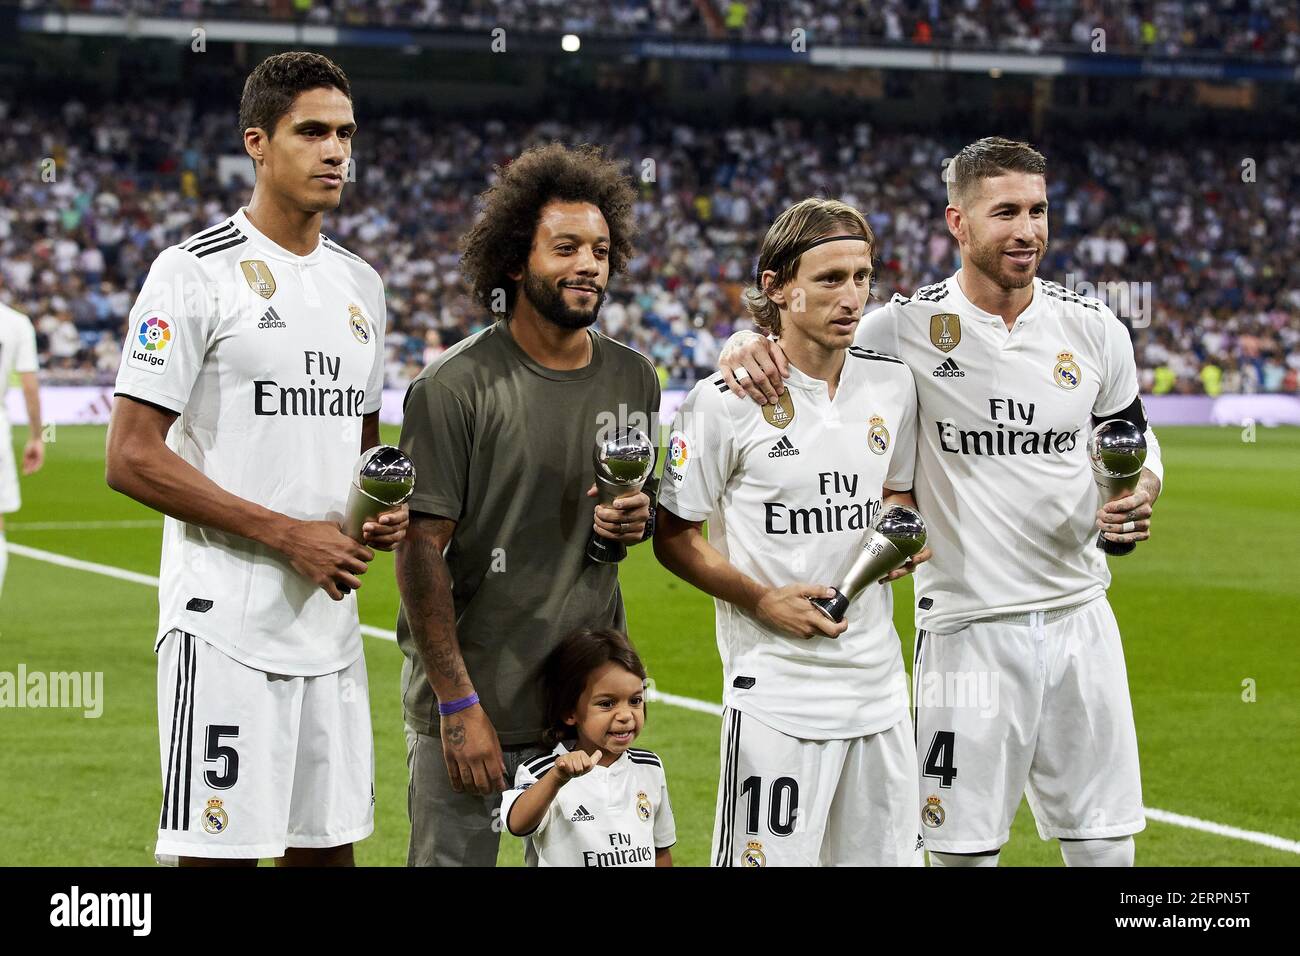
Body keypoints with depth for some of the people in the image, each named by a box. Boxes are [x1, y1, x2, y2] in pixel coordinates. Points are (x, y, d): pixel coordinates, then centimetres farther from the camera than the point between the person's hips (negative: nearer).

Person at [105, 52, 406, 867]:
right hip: (225, 622, -7)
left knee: (328, 843, 11)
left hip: (331, 615, 7)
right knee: (219, 851, -5)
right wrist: (288, 534, -16)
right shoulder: (197, 273, -8)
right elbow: (132, 459, -13)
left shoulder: (360, 285, 14)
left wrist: (388, 510, 2)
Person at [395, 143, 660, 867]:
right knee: (452, 859, -1)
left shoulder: (634, 380, 8)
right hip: (470, 702, -5)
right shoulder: (457, 386, -11)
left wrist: (636, 521, -2)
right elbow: (421, 549, -12)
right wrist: (457, 704, -16)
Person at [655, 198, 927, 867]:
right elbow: (674, 537, -2)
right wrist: (763, 600, -14)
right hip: (775, 687, -5)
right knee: (767, 859, -7)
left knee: (883, 854, 9)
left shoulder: (893, 385, 6)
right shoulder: (725, 402, -9)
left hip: (878, 680, 5)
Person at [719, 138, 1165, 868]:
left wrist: (1139, 498, -6)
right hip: (965, 625, -3)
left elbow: (1134, 445, 17)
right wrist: (749, 343, -23)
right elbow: (799, 338, 1)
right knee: (964, 849, 0)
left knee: (1106, 850, 6)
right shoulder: (912, 326, -6)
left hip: (1078, 615, 3)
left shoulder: (1095, 330, 3)